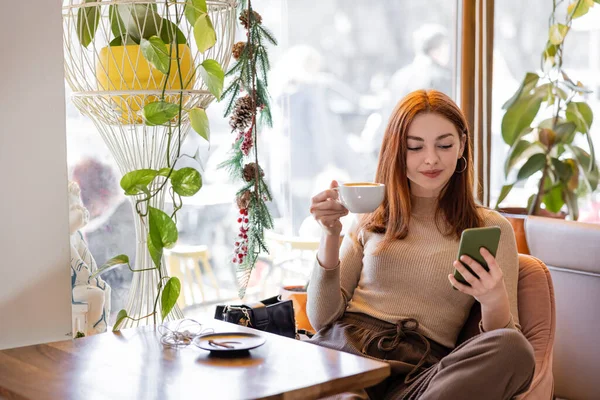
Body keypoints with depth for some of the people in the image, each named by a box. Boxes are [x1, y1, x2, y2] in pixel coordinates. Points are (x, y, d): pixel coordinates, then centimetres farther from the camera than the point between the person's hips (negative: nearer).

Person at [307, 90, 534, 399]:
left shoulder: (491, 229, 13)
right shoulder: (371, 220, 18)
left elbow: (506, 346, 6)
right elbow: (322, 318, 12)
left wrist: (494, 302, -16)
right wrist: (330, 235, -1)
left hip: (419, 372, 2)